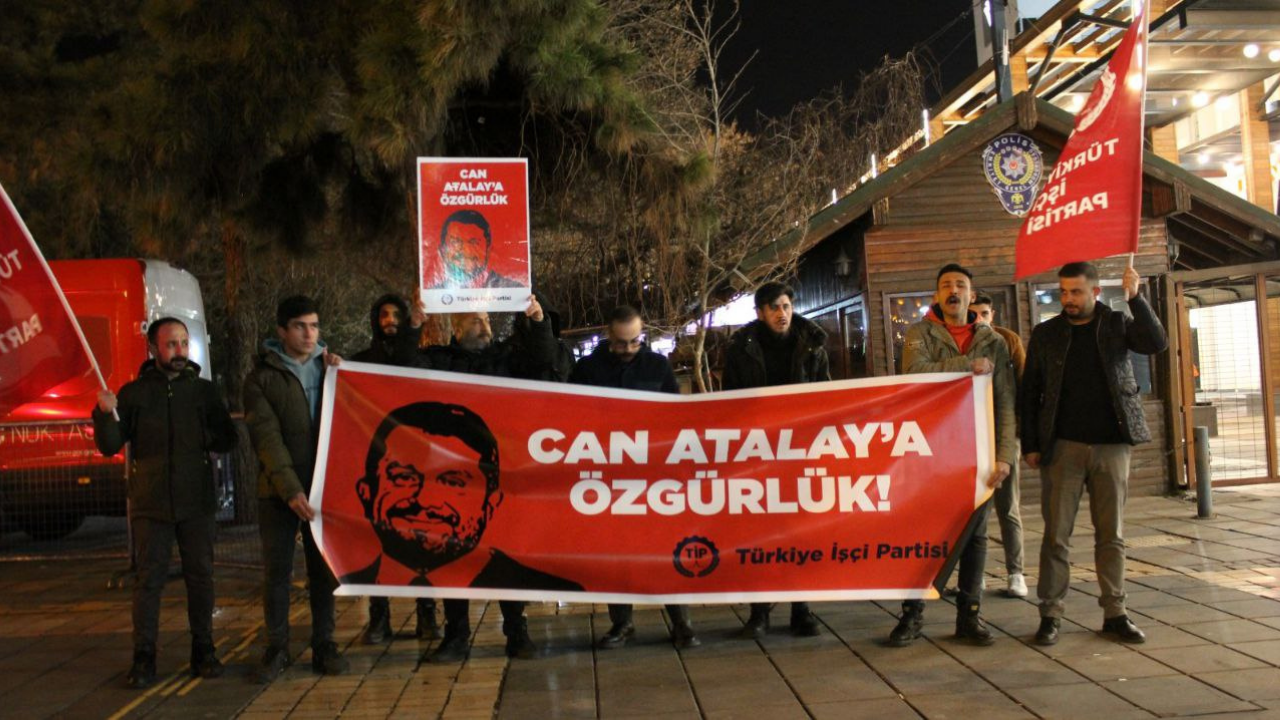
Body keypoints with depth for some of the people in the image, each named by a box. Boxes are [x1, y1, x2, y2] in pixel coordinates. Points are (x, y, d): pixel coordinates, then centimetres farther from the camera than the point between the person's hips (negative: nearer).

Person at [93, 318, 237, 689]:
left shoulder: (203, 389, 7)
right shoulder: (134, 392, 4)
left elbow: (227, 439, 8)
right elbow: (109, 446, -1)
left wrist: (204, 438, -10)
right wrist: (104, 414, -17)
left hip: (197, 502, 1)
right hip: (150, 504, -1)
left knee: (200, 577, 6)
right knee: (148, 579, 1)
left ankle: (203, 651, 16)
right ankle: (143, 658, 8)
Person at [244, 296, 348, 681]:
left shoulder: (329, 366, 11)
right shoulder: (261, 377, 0)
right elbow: (267, 437, -10)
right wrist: (290, 489, -19)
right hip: (279, 490, -2)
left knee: (323, 568, 7)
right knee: (276, 570, 3)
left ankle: (324, 645, 16)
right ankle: (277, 648, 15)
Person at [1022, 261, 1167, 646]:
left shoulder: (1117, 323, 7)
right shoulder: (1045, 334, 6)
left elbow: (1157, 343, -11)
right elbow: (1029, 392, 6)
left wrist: (1135, 298, -18)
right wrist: (1030, 445, 1)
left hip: (1111, 445, 1)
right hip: (1063, 446, -1)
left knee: (1111, 535, 8)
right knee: (1056, 535, -1)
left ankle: (1115, 613, 17)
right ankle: (1050, 614, 6)